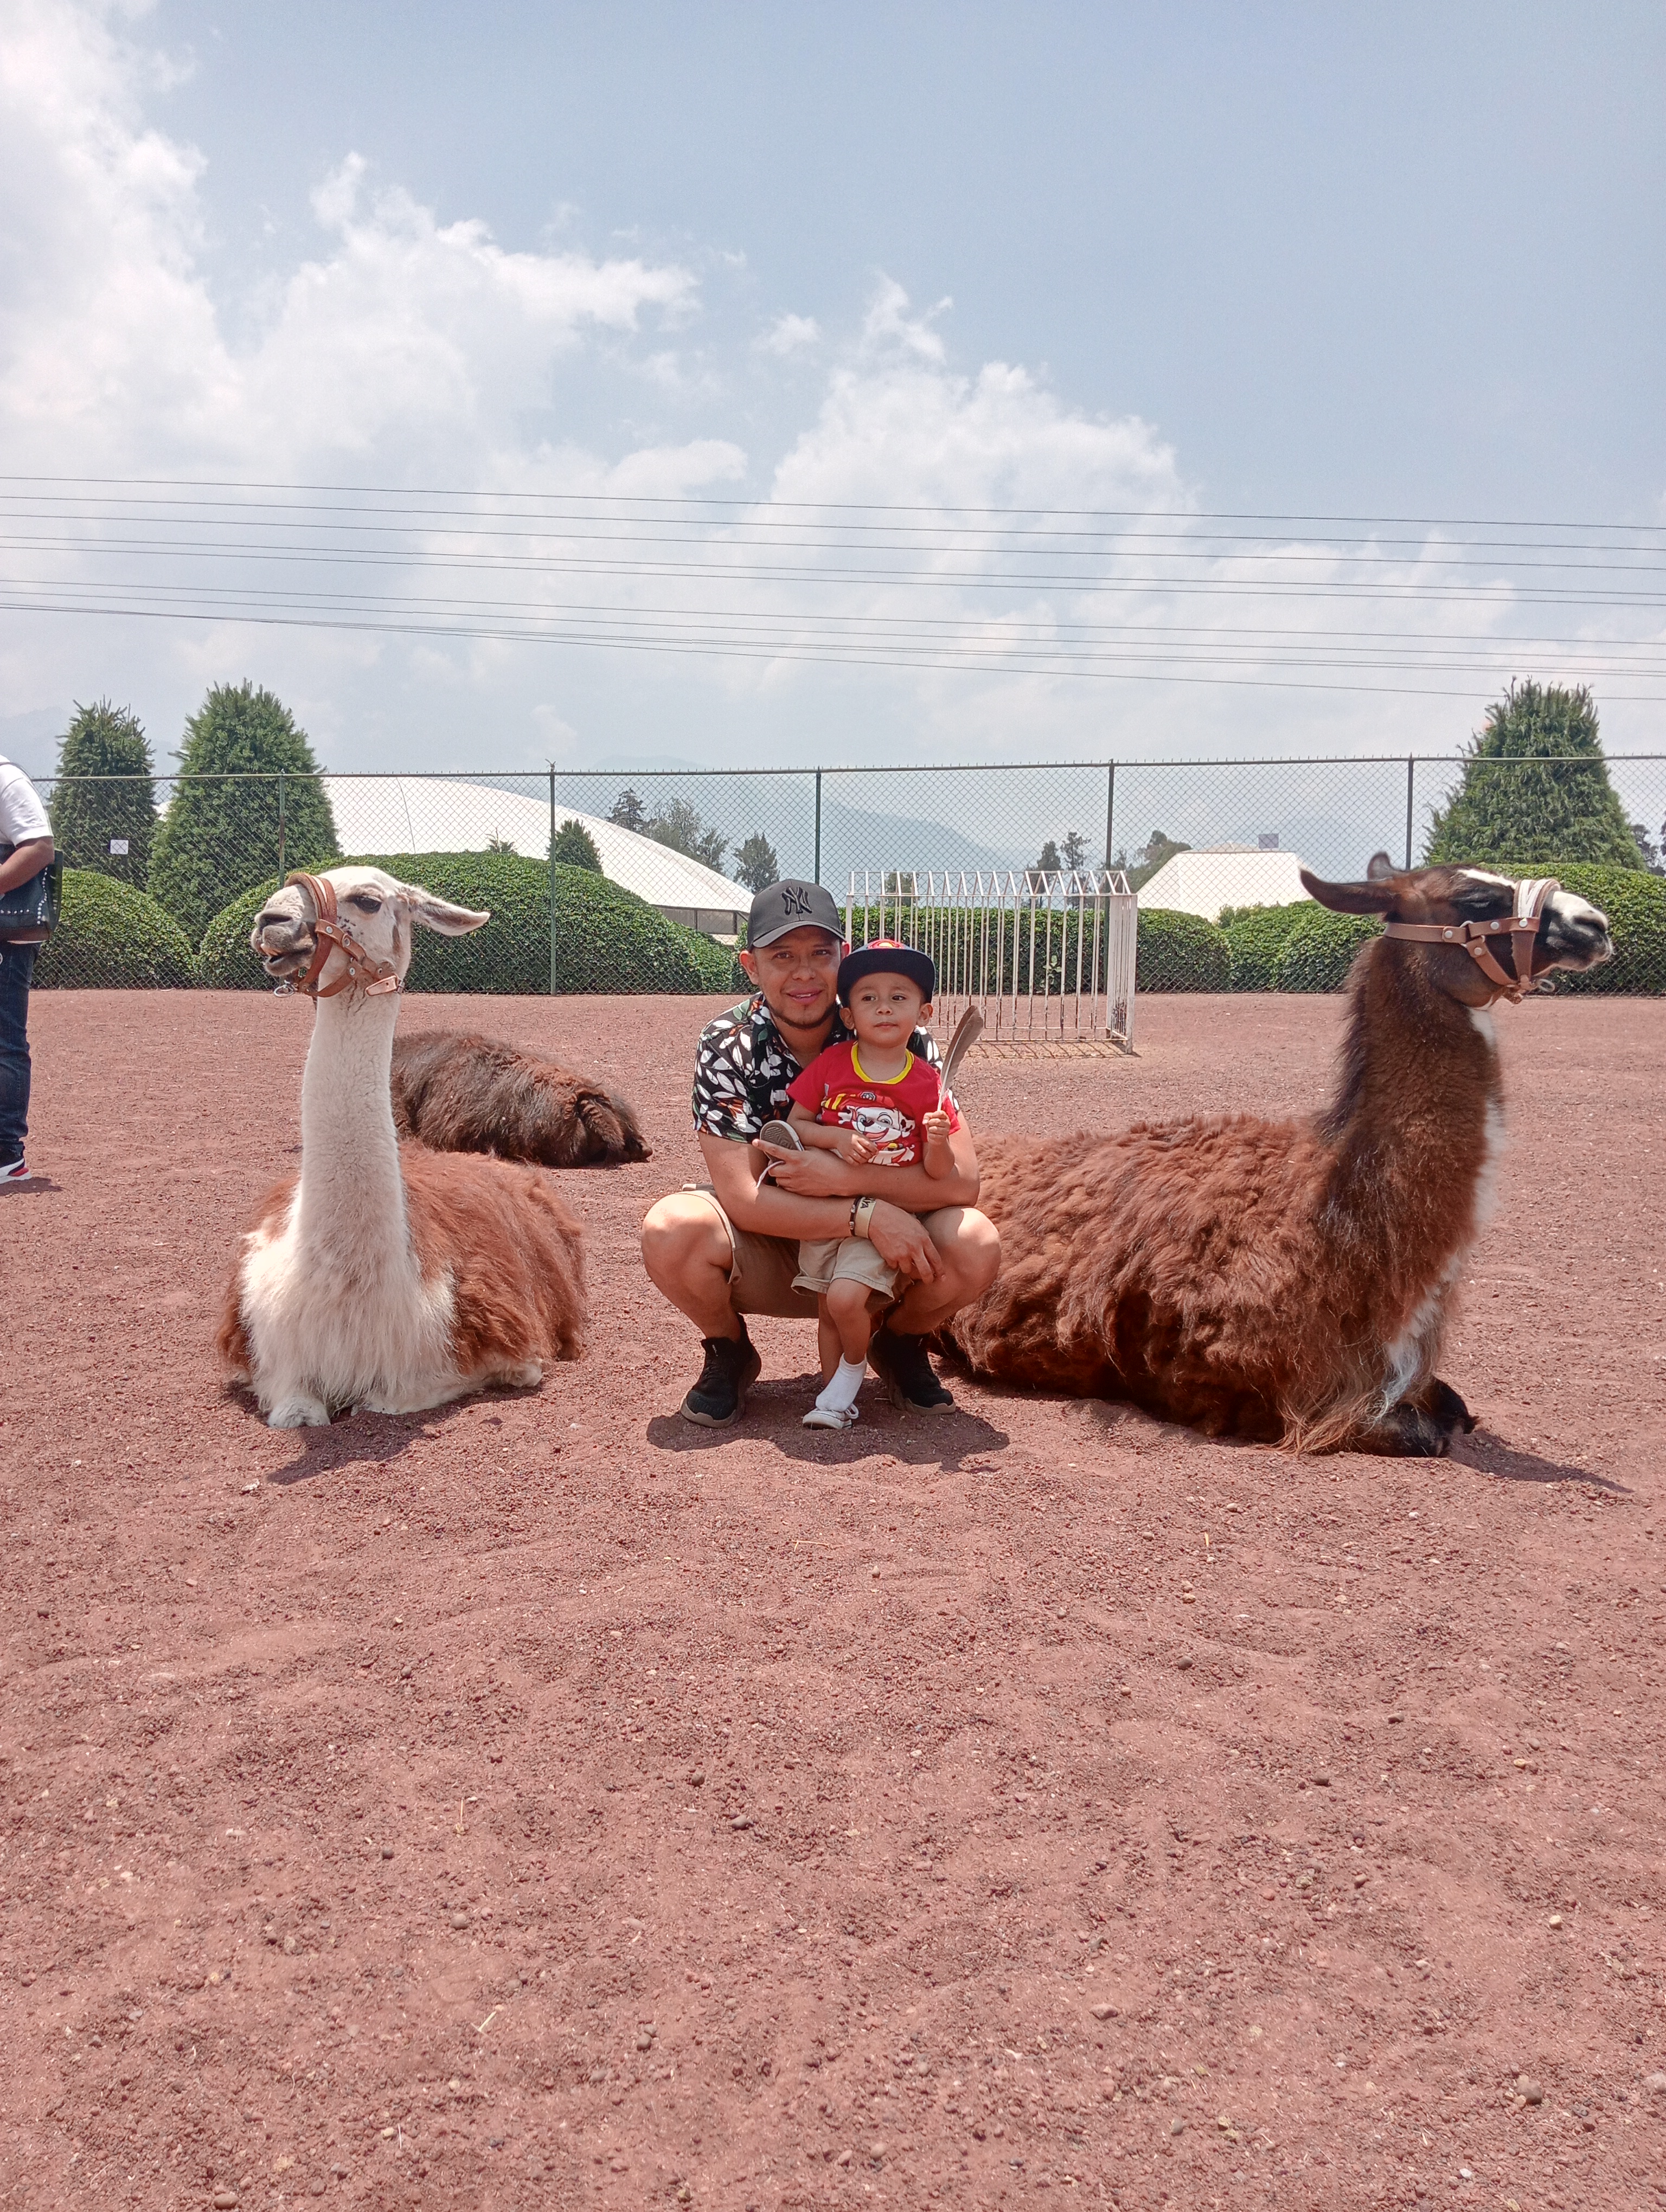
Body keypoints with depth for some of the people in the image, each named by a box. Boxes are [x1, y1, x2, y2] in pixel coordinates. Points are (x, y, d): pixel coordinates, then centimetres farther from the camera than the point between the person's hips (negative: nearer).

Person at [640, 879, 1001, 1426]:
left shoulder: (900, 1040, -14)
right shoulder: (726, 1047, -16)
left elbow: (962, 1180, -21)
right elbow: (742, 1199, -24)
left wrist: (843, 1178, -30)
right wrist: (868, 1215, -33)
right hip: (764, 1253, -1)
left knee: (975, 1245, -27)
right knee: (670, 1232, -31)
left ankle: (899, 1345, 8)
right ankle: (729, 1354, 3)